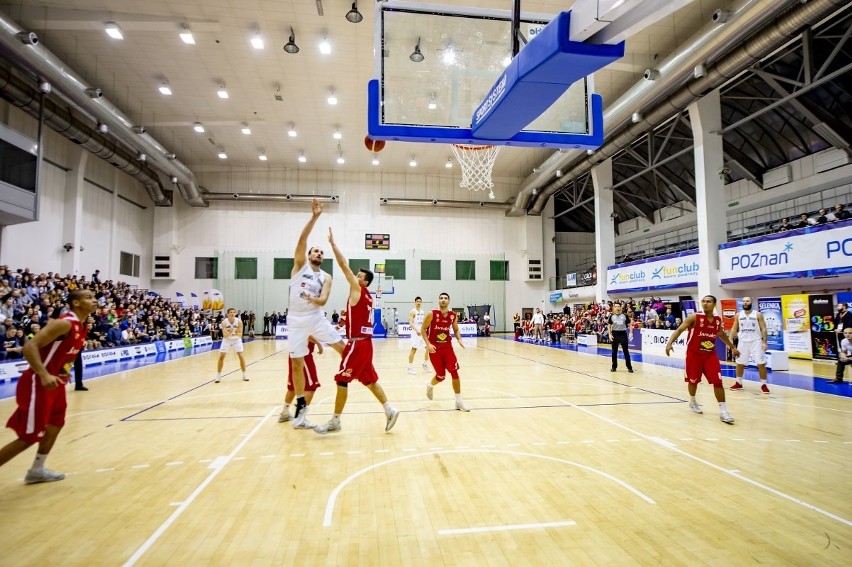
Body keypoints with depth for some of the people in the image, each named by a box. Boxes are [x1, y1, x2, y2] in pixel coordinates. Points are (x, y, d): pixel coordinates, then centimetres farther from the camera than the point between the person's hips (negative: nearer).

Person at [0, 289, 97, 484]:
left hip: (55, 382, 10)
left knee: (56, 424, 20)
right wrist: (44, 375, -35)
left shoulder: (80, 327, 8)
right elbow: (30, 347, -27)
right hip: (38, 383, -10)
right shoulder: (65, 323, -22)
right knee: (29, 436, -5)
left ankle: (37, 471, 35)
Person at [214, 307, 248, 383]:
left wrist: (237, 333, -39)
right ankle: (218, 376, 8)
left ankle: (244, 374, 5)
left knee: (241, 356, -8)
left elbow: (240, 335, -18)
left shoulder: (239, 321, -21)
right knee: (221, 357, -7)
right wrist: (229, 333, -45)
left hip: (236, 340, 0)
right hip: (227, 340, 0)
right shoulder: (224, 322, -22)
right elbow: (225, 336, -25)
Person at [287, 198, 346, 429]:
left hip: (316, 317, 1)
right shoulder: (300, 264, 2)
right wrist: (314, 217, -18)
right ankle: (301, 406, 18)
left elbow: (323, 300, -8)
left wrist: (315, 300, -31)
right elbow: (302, 239, -12)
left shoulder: (326, 277, 6)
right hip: (296, 319, -1)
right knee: (297, 364, 4)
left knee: (342, 347, -7)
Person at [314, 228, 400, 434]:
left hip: (358, 343, -9)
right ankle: (390, 410, 16)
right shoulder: (366, 296, 16)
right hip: (364, 342, 9)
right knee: (370, 379, 16)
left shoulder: (358, 290, -8)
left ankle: (335, 421, 6)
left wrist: (332, 242, -5)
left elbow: (344, 265, -11)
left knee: (342, 380, -2)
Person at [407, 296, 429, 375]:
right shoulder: (412, 311, -9)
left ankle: (425, 364, 24)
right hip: (416, 333, -8)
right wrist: (417, 330, -32)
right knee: (413, 349, -10)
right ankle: (410, 368, -4)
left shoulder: (422, 311, 14)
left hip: (422, 332, 8)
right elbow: (410, 323, -20)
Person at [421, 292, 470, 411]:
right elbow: (423, 329, -7)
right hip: (434, 348, -3)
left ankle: (459, 401, 5)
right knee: (441, 376, 2)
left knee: (454, 372, -7)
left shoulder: (453, 316, -1)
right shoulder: (432, 314, -13)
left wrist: (459, 340, -6)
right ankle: (430, 385, 39)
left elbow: (456, 330, 13)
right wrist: (428, 344, -17)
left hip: (447, 347, 3)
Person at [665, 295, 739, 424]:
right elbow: (679, 330, -17)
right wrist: (670, 343, -31)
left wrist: (732, 347, 31)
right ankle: (692, 402, 38)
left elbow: (722, 334, 23)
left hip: (710, 355, 3)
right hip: (694, 354, -3)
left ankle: (723, 411, -2)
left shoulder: (718, 320, 3)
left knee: (717, 381, -8)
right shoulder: (694, 317, -12)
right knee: (693, 381, 11)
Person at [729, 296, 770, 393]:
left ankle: (763, 384, 9)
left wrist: (764, 342, -12)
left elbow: (763, 329, -4)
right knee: (740, 363, 9)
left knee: (761, 364, -4)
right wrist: (730, 340, -1)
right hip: (743, 342, 3)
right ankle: (738, 383, 21)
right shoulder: (738, 315, 4)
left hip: (756, 341, -3)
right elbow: (734, 328, 9)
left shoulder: (758, 314, -3)